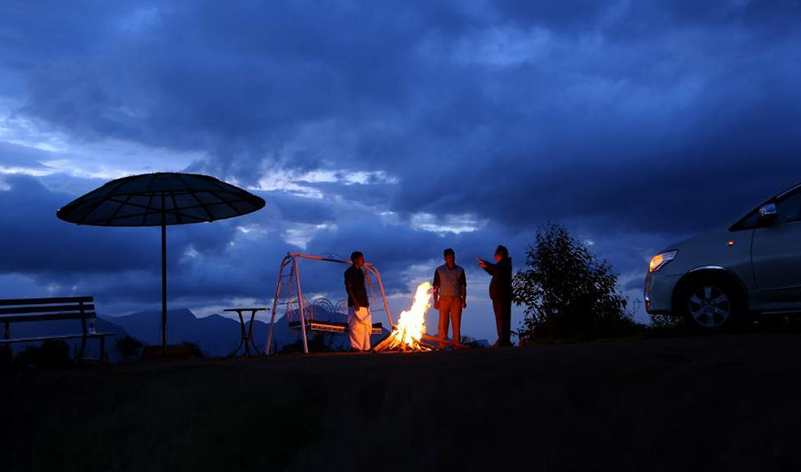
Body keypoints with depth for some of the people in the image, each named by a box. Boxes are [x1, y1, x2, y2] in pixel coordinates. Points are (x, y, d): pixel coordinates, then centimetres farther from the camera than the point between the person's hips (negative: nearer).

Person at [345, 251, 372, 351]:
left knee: (367, 326, 9)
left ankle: (365, 347, 13)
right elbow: (348, 288, -12)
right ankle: (356, 347, -7)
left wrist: (366, 301, 16)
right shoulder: (349, 272, -7)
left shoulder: (360, 271, 18)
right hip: (356, 304, -9)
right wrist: (355, 302, -19)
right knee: (357, 326, -10)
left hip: (364, 303, 9)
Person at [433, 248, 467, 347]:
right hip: (444, 299, -1)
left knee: (456, 324, 1)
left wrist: (464, 300, 1)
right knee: (443, 324, -3)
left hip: (457, 300, 1)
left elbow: (463, 287, 10)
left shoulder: (460, 270, 11)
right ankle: (441, 345, -1)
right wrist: (435, 301, -2)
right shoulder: (439, 270, 7)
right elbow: (436, 287, 6)